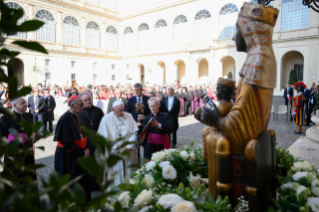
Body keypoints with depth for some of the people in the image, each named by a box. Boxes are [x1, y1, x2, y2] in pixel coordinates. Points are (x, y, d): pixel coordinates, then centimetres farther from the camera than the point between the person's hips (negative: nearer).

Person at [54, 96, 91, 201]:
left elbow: (83, 134, 11)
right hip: (68, 157, -8)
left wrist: (86, 148, -5)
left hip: (79, 155, 8)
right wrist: (82, 153, -15)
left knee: (82, 180, 17)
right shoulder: (65, 119, -21)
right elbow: (67, 143, -23)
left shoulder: (76, 117, 6)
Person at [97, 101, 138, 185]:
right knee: (116, 175, 4)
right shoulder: (106, 119, -6)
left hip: (129, 152, 2)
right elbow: (105, 138, -7)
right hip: (114, 153, -2)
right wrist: (117, 149, -11)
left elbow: (134, 133, -1)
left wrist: (129, 147, -10)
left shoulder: (129, 116, -1)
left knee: (129, 175, 9)